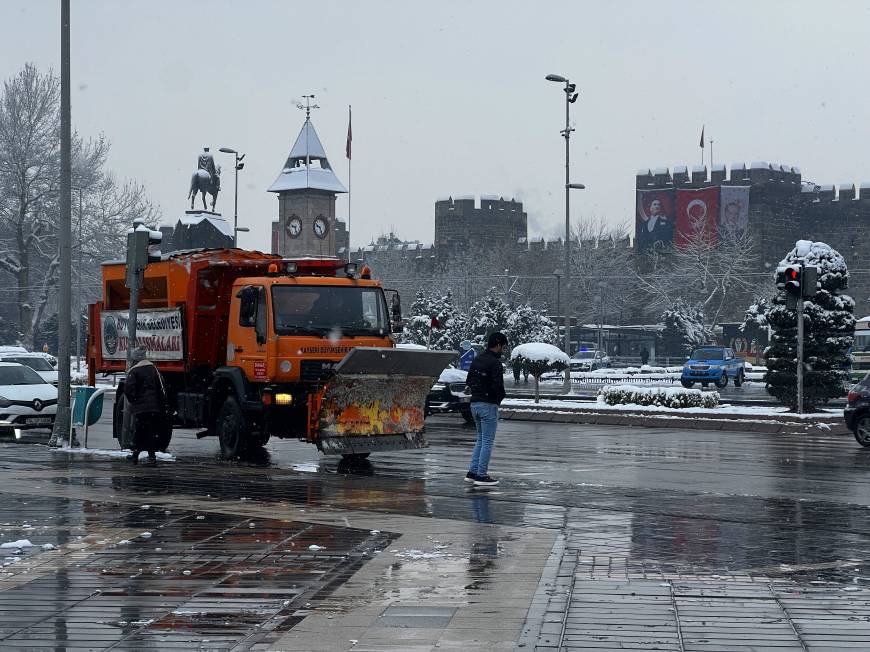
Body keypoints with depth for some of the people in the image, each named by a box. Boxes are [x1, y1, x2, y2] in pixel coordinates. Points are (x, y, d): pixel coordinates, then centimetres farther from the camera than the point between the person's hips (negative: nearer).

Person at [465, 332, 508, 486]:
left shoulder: (477, 359, 10)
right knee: (487, 441, -1)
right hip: (489, 405, -8)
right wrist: (501, 397, -2)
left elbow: (469, 380, 16)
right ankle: (481, 475, 0)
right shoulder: (495, 363, -16)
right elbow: (498, 386, -21)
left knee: (481, 439, 18)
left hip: (475, 403, 8)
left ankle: (472, 472, 15)